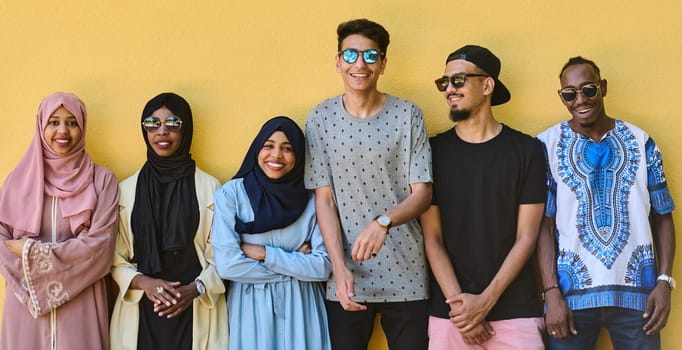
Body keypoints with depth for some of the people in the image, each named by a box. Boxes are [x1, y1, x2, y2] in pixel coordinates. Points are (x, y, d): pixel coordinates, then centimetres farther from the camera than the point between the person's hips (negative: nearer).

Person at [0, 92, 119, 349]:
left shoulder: (101, 180, 0)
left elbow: (100, 246, -8)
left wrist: (32, 251, -10)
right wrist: (73, 249, -10)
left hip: (80, 304, -1)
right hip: (27, 302, 1)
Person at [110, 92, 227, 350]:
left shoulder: (209, 187, 1)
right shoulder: (126, 189, 6)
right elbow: (115, 257, 4)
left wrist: (195, 289, -15)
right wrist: (143, 282, -13)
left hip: (196, 312, -1)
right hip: (141, 311, 1)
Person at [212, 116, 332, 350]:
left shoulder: (310, 200, -2)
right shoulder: (231, 193, -7)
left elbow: (323, 267, -7)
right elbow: (227, 265, -14)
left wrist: (263, 253, -13)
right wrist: (296, 264, -10)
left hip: (301, 307, 2)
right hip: (251, 307, -1)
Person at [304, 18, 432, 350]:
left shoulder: (408, 115, -2)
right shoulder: (321, 118, 1)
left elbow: (422, 193, -4)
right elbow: (324, 198, 0)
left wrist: (383, 222, -23)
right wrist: (340, 267, -10)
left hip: (405, 276, 0)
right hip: (346, 278, 1)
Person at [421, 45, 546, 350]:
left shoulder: (526, 150, 1)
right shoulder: (435, 150, 3)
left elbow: (526, 238, -2)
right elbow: (432, 237, 0)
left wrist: (485, 301, -10)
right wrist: (458, 303, -10)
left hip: (515, 311, -1)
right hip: (449, 312, 1)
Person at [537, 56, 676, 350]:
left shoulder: (641, 142, 5)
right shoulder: (547, 145, -1)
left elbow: (662, 217, 7)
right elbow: (544, 223, -4)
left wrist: (665, 281, -3)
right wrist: (552, 292, -11)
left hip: (637, 290, 2)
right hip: (572, 291, -1)